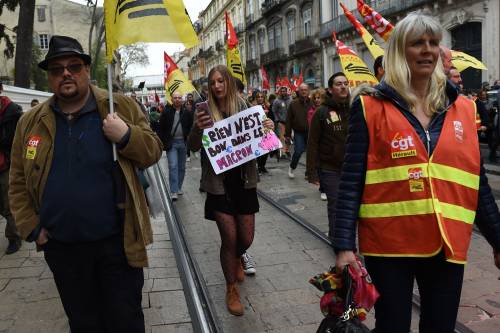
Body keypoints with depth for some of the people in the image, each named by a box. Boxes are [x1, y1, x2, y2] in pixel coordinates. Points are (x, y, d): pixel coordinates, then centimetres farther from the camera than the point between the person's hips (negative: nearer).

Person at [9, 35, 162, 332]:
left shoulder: (121, 107, -3)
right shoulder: (31, 122, 4)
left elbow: (153, 151, -2)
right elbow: (19, 182, 9)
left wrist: (126, 136, -21)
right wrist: (31, 228, 2)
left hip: (118, 242, -2)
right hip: (61, 249, 3)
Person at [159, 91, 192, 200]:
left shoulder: (186, 113, 4)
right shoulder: (166, 112, -2)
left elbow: (191, 128, 9)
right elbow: (161, 128, -1)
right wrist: (163, 142, -7)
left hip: (182, 142, 3)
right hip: (171, 142, -3)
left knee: (182, 167, 11)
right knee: (173, 166, -12)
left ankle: (179, 187, 26)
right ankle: (173, 191, -12)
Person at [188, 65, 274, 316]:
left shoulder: (243, 106, 0)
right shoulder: (205, 110, -5)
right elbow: (193, 147, -10)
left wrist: (267, 128, -14)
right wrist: (197, 128, -31)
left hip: (244, 180, 2)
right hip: (219, 184, -2)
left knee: (246, 238, 10)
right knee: (229, 238, -1)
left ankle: (236, 259, 47)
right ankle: (231, 289, 21)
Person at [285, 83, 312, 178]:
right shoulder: (293, 104, 1)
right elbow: (289, 120, 0)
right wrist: (287, 134, -3)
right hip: (298, 132, -2)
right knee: (298, 151, -9)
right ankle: (291, 168, 16)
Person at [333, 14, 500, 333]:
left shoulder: (462, 109, 8)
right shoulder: (371, 107, -4)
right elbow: (352, 180, -8)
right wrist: (344, 245, -14)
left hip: (447, 244, 4)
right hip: (389, 244, -3)